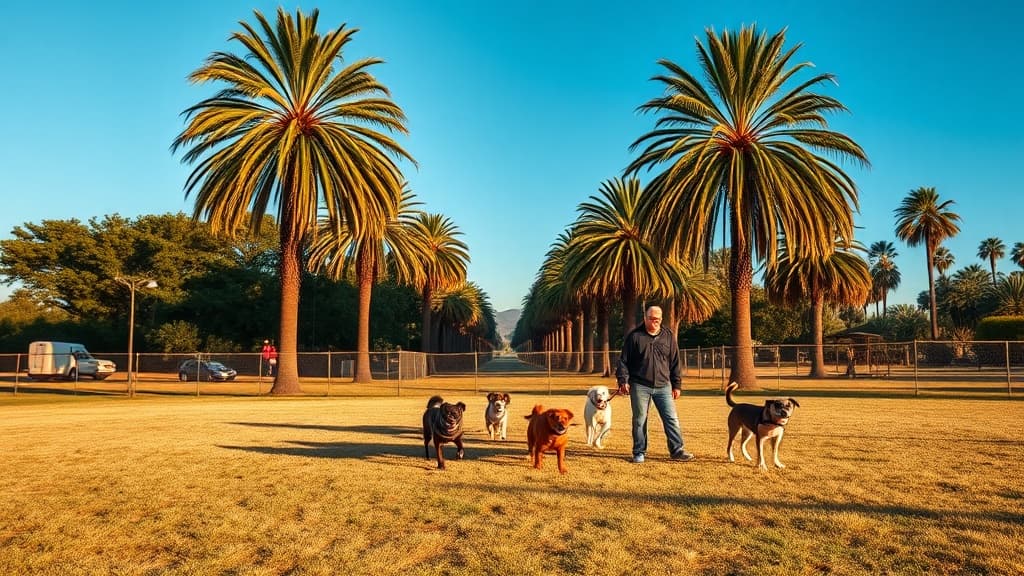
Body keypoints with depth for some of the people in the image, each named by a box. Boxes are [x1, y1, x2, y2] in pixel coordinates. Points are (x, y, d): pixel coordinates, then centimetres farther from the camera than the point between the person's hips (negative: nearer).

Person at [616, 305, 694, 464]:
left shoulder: (668, 336, 7)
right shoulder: (634, 336, 0)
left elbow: (675, 363, 11)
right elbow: (623, 361, 1)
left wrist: (676, 385, 9)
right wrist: (623, 380, -8)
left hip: (663, 386, 2)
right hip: (640, 386, -2)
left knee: (671, 419, 0)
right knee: (639, 420, 5)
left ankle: (677, 450, 8)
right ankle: (639, 453, 15)